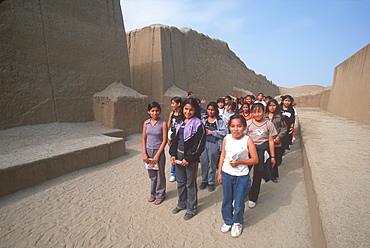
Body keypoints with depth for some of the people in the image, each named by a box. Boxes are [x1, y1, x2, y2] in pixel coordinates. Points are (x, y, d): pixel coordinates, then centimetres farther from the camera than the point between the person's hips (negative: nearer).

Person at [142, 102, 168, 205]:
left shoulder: (163, 123, -9)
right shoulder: (146, 123, 3)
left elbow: (164, 140, -10)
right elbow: (144, 139, 5)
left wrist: (157, 155, -13)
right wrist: (144, 154, -2)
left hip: (159, 151, -3)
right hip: (148, 151, 3)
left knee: (160, 174, 7)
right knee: (151, 174, 14)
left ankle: (160, 195, 26)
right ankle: (153, 194, 34)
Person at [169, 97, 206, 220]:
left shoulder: (198, 124, -11)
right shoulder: (179, 123, 8)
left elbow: (198, 144, -14)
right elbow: (174, 139, 11)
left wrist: (188, 158, -16)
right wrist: (173, 154, 0)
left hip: (191, 157, -6)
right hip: (178, 155, 6)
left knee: (190, 183, 7)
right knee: (180, 181, 18)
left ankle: (191, 208, 25)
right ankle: (181, 204, 38)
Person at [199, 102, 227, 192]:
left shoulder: (220, 121, -2)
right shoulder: (203, 120, 9)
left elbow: (224, 132, -11)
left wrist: (212, 132, -14)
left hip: (214, 144, -3)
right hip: (203, 143, 3)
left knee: (212, 163, 8)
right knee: (203, 162, 10)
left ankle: (211, 182, 24)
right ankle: (204, 180, 28)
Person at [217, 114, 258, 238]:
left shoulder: (247, 140, -13)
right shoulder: (226, 139, -4)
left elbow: (255, 160, -9)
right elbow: (222, 156, 5)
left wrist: (239, 162, -21)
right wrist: (219, 173, 6)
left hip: (242, 176, -3)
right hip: (226, 174, 3)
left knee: (239, 201, 11)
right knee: (227, 199, 17)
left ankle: (237, 222, 38)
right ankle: (228, 221, 41)